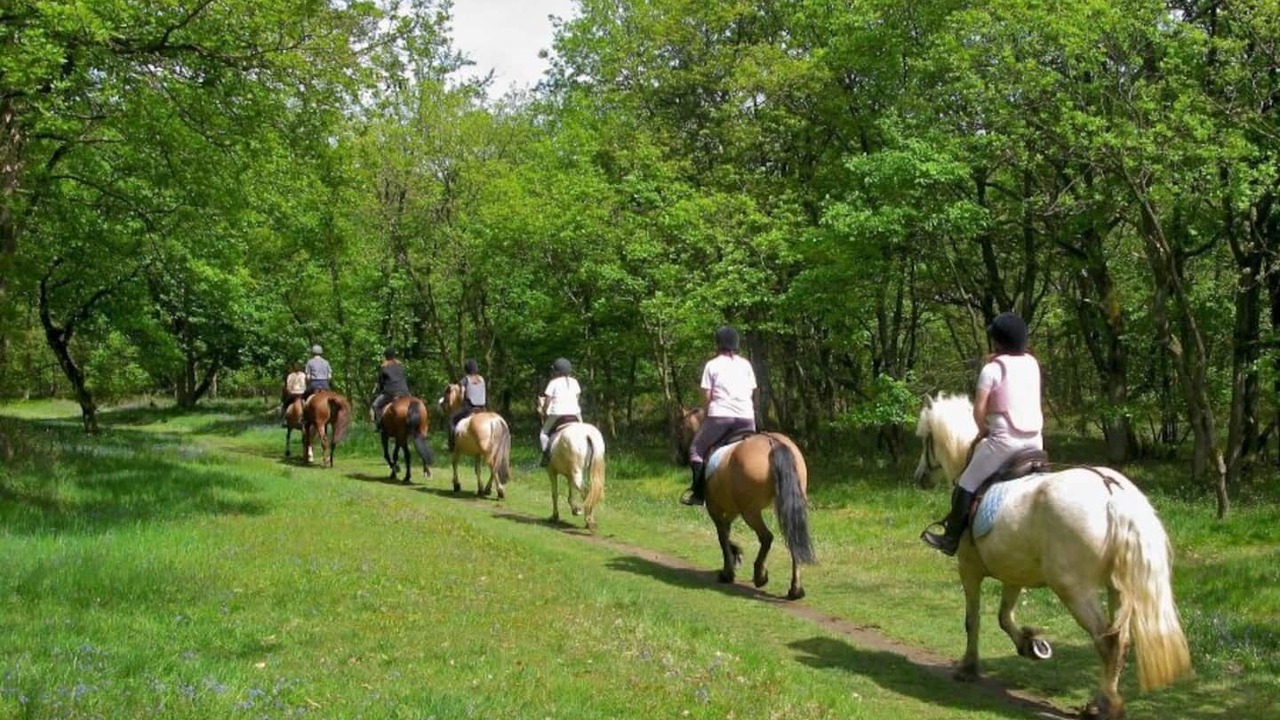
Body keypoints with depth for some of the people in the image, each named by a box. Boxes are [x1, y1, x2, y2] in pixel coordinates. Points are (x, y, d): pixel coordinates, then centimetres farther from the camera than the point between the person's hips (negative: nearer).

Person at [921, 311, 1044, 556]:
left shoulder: (992, 369, -8)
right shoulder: (1032, 363, 10)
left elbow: (979, 410, -11)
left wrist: (983, 431, 9)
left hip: (1004, 439, -6)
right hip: (1035, 439, 6)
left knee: (967, 484, 4)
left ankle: (952, 537, 7)